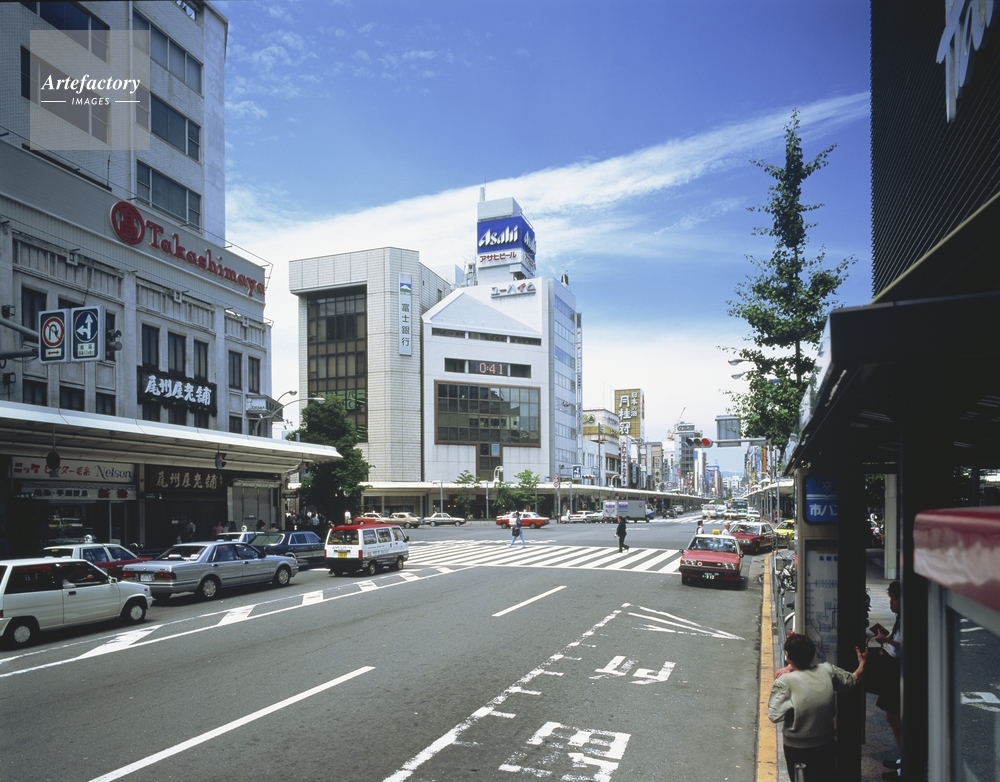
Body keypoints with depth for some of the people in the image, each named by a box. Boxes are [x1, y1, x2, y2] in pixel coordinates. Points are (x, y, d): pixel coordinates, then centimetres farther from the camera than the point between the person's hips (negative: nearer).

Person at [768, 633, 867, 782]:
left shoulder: (784, 682, -25)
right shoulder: (827, 670, -11)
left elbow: (774, 716, -20)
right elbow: (851, 680, 7)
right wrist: (862, 662, 25)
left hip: (796, 748, -3)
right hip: (826, 743, 3)